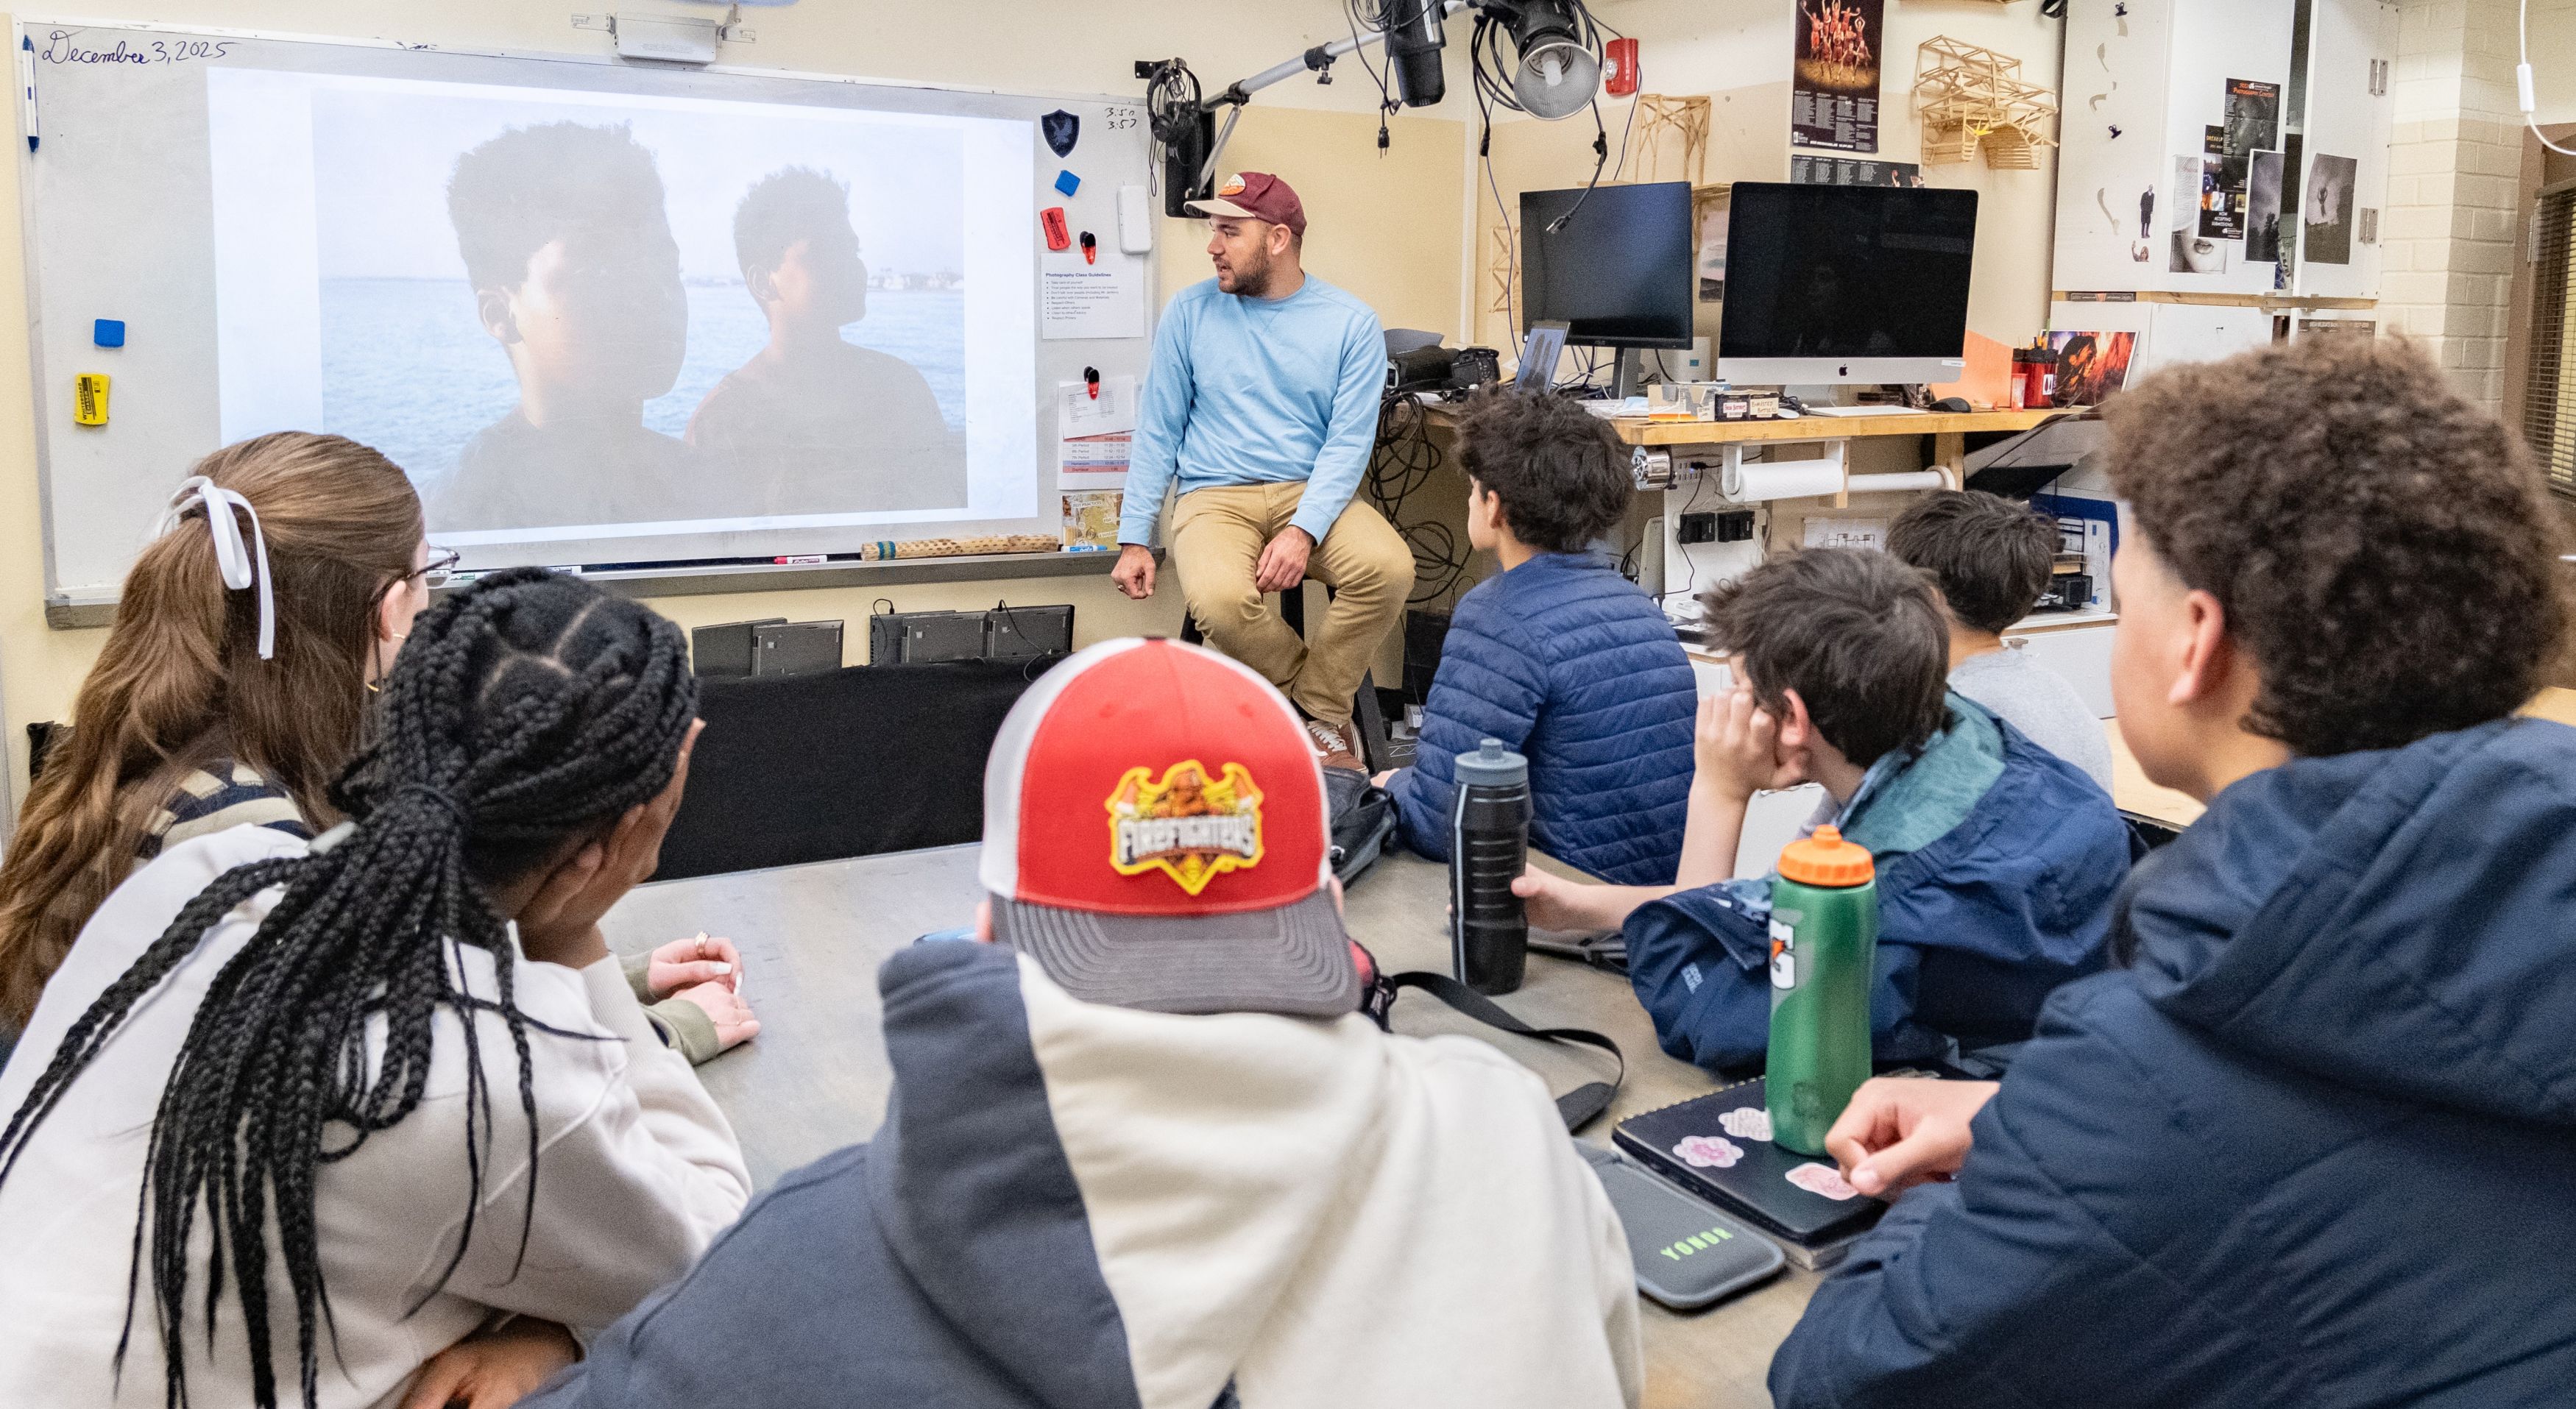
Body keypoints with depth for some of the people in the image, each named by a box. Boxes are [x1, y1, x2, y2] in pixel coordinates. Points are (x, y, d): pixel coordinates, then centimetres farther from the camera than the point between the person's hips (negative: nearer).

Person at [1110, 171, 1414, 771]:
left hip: (1312, 494, 1)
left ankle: (1320, 708, -5)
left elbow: (1349, 442, -5)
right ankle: (1309, 694, -2)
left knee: (1389, 567, -30)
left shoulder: (1350, 323, 1)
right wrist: (1134, 541, 1)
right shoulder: (1191, 312, 5)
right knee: (1219, 597, -34)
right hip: (1216, 497, 0)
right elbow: (1157, 432, 7)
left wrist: (1304, 531, -20)